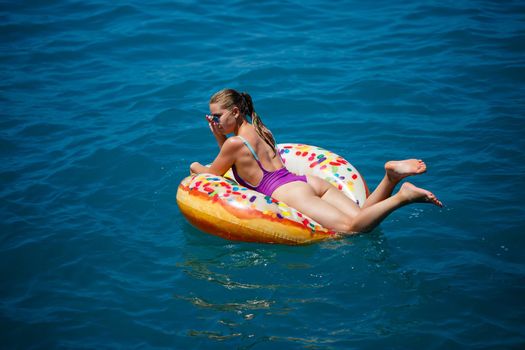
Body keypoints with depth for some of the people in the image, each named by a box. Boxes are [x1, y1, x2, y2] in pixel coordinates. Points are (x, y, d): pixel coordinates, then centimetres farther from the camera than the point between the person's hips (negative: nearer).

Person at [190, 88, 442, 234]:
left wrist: (195, 167, 37)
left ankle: (402, 196, -38)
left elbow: (212, 173, 16)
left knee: (351, 227, -24)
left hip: (288, 192, -9)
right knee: (360, 219, -4)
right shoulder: (259, 131, 27)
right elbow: (235, 161, 46)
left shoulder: (236, 142, 0)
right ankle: (391, 176, -19)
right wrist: (218, 135, 32)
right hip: (309, 181, 9)